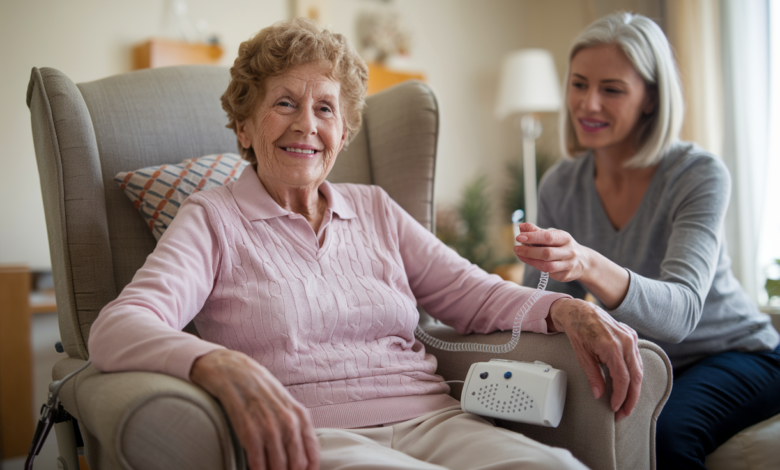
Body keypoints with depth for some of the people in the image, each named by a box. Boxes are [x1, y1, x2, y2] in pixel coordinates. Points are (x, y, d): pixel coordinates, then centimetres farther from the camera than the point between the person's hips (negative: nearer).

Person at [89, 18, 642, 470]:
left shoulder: (376, 210, 21)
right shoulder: (213, 220, 6)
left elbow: (472, 292, 15)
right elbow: (118, 328, -9)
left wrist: (565, 309, -6)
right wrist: (220, 366, -31)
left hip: (431, 420, 5)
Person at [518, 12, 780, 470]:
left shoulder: (701, 175, -20)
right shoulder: (560, 187, -5)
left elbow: (680, 313, -34)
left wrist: (589, 266, -52)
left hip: (737, 355, -3)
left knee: (663, 433, -33)